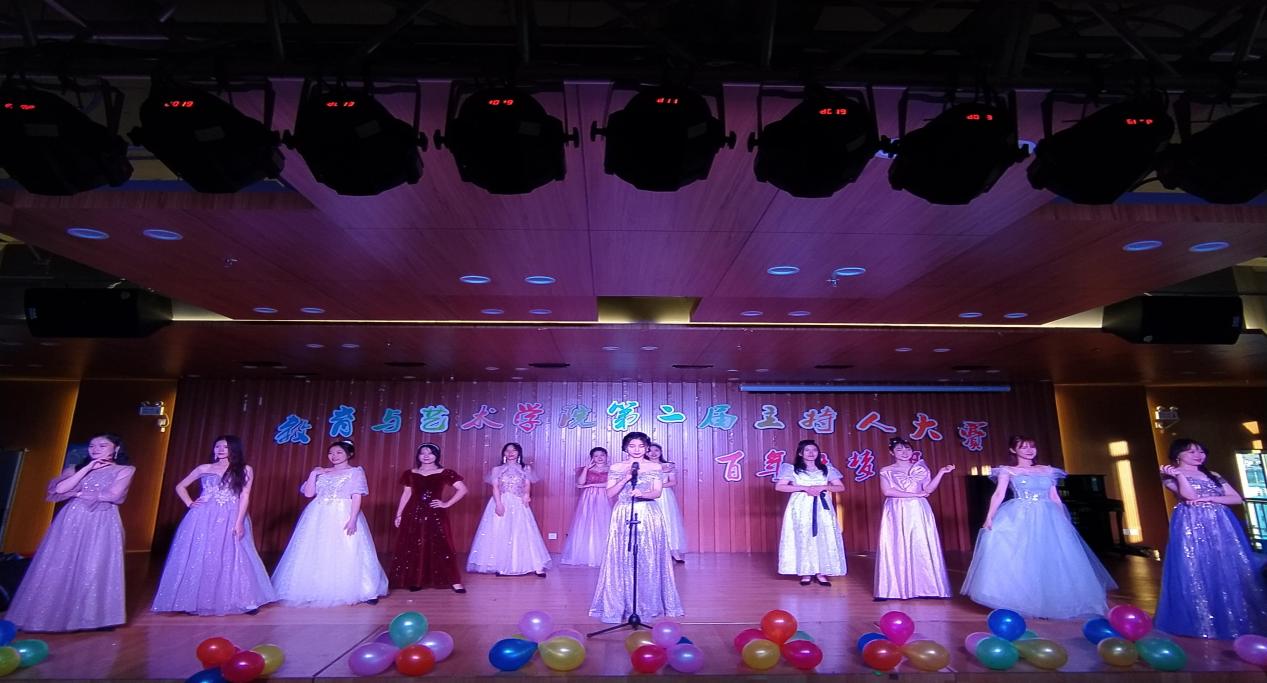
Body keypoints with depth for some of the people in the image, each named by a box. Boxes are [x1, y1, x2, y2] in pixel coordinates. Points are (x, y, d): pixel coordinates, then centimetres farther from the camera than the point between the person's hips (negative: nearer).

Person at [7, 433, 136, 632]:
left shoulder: (125, 470, 3)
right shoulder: (77, 468, 14)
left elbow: (113, 494, -10)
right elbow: (60, 488, -1)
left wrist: (78, 493, -1)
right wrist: (88, 468, -3)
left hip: (101, 523, -3)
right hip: (72, 520, 4)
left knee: (95, 569, -3)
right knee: (62, 567, 1)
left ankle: (93, 615, 4)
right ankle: (54, 613, 11)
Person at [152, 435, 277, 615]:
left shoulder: (245, 470, 3)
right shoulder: (204, 469, 8)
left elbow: (244, 496, -2)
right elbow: (180, 486, 19)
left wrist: (239, 522, -10)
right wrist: (189, 503, 3)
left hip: (230, 520, -2)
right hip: (204, 519, 2)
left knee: (232, 559, 0)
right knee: (199, 558, 3)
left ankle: (242, 600, 8)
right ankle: (195, 601, 16)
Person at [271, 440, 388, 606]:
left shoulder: (356, 472, 0)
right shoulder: (321, 472, 13)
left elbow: (357, 497, -8)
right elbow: (308, 493, 6)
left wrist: (352, 519, -17)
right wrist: (313, 474, 0)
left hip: (343, 517, -4)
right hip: (318, 517, 5)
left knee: (347, 555, -3)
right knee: (316, 555, 7)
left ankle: (359, 592, 6)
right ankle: (316, 591, 22)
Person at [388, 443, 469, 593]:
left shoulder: (445, 473, -2)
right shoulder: (410, 474, 8)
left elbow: (463, 490, -4)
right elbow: (406, 495, 12)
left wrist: (447, 504, -7)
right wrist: (399, 514, 8)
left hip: (436, 515, -3)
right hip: (414, 514, 3)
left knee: (442, 546, -4)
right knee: (414, 547, 5)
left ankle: (454, 581, 0)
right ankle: (416, 580, 18)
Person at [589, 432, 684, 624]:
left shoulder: (655, 467, 5)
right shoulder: (617, 468, 5)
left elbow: (657, 492, -4)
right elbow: (610, 493, 0)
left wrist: (642, 494, -24)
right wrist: (626, 478, -13)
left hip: (649, 516, 0)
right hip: (624, 516, 0)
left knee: (649, 559, 0)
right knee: (622, 559, -1)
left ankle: (648, 604, 11)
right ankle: (621, 604, 10)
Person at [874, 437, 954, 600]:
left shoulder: (921, 468, 10)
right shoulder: (886, 471, 3)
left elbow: (928, 489, 1)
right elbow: (887, 491, -10)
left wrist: (941, 472, -8)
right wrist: (913, 494, -12)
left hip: (918, 512, 2)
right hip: (896, 514, -2)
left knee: (922, 548, -2)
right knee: (896, 549, -3)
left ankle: (925, 587, 5)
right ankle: (895, 589, 1)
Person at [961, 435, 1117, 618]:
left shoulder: (1048, 470, 13)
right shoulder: (1007, 471, 2)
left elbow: (1055, 497, 16)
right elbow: (999, 494, -7)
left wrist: (1064, 520, 10)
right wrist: (990, 516, -17)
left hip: (1047, 519, 4)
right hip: (1018, 518, -3)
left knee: (1050, 560, 4)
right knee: (1019, 559, -7)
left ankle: (1051, 602, 19)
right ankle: (1020, 603, 2)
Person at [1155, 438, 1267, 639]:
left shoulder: (1213, 476, 16)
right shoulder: (1172, 475, -2)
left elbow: (1237, 499, 10)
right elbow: (1190, 495, -15)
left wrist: (1210, 498, -5)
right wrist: (1179, 474, -22)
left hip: (1222, 526, 5)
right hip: (1192, 526, -5)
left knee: (1229, 573, 4)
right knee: (1197, 573, -5)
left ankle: (1236, 620, 14)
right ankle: (1203, 622, 2)